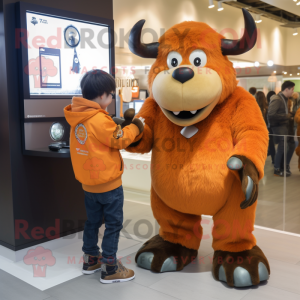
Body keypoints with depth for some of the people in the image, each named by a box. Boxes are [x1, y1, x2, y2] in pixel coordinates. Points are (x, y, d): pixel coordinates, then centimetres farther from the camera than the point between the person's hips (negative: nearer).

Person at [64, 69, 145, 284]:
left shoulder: (78, 118, 3)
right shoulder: (99, 119, -23)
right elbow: (119, 140, -14)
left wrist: (119, 125, 6)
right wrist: (136, 126, -1)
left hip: (89, 182, 8)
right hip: (108, 183, -8)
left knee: (92, 221, 20)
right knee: (113, 224, 4)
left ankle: (91, 260, 33)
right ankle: (110, 269, 12)